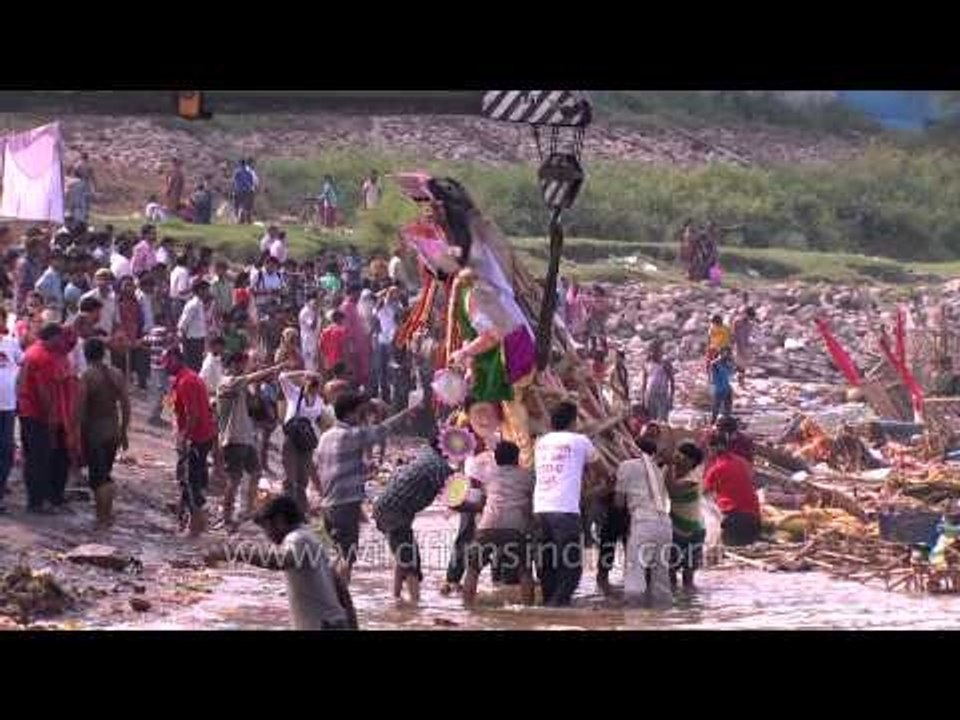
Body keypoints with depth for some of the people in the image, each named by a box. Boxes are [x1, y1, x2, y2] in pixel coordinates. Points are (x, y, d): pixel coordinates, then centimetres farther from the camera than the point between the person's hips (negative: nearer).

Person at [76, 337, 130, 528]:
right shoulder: (116, 375, 1)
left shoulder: (86, 376, -14)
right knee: (105, 474, 19)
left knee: (97, 476, 1)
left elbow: (80, 408, -16)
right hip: (113, 430, 5)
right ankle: (107, 512, 21)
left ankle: (103, 516, -1)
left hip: (93, 430, -5)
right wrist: (123, 432, 13)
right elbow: (125, 406, 4)